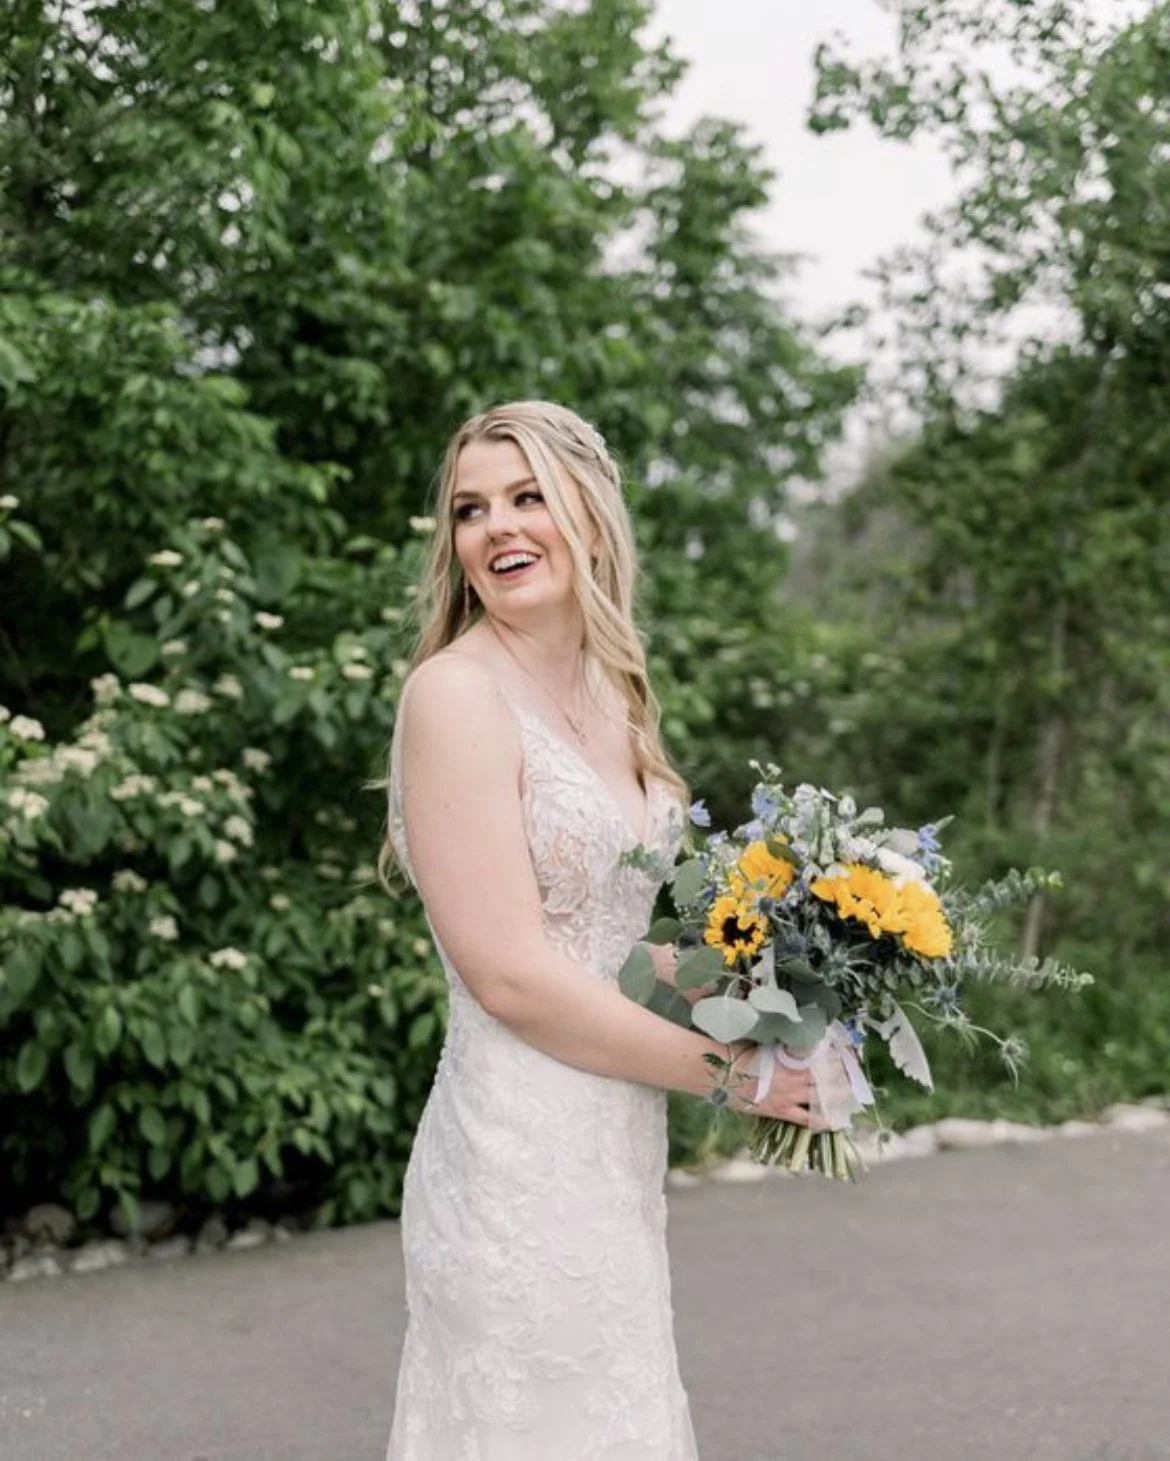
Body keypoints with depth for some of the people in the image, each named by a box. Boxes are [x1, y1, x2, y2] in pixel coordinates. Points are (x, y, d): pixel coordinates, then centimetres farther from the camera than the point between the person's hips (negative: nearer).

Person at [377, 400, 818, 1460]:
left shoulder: (609, 699, 10)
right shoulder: (456, 694, -14)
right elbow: (512, 977, -20)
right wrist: (728, 1069, -12)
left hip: (616, 1158, 8)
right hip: (521, 1162, -8)